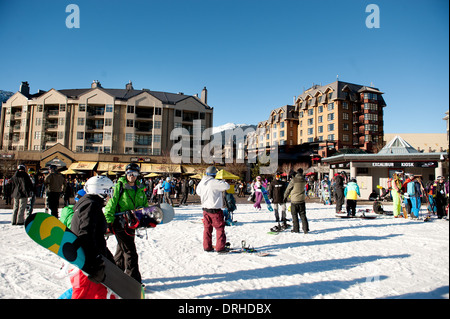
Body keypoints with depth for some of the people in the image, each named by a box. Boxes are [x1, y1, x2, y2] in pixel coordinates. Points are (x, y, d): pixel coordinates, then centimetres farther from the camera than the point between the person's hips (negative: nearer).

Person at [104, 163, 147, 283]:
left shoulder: (140, 189, 9)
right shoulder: (119, 186, -7)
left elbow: (144, 205, 17)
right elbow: (111, 204, -8)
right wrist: (109, 221, -13)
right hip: (120, 222, -6)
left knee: (122, 250, 20)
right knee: (130, 251, -6)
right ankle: (134, 279, 3)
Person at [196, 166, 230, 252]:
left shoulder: (201, 182, 2)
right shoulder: (215, 182, -20)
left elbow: (198, 191, 19)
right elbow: (227, 186, -15)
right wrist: (223, 181, 5)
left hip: (205, 209, 7)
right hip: (215, 210, -6)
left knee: (207, 228, 16)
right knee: (220, 228, 6)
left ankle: (207, 247, 23)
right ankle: (220, 247, 10)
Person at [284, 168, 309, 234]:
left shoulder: (293, 180, -14)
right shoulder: (303, 180, -2)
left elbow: (288, 189, -5)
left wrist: (285, 197, 9)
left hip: (294, 200, -3)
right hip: (302, 200, 3)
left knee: (294, 215, 8)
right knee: (303, 215, 10)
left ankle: (296, 229, 12)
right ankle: (306, 229, 6)